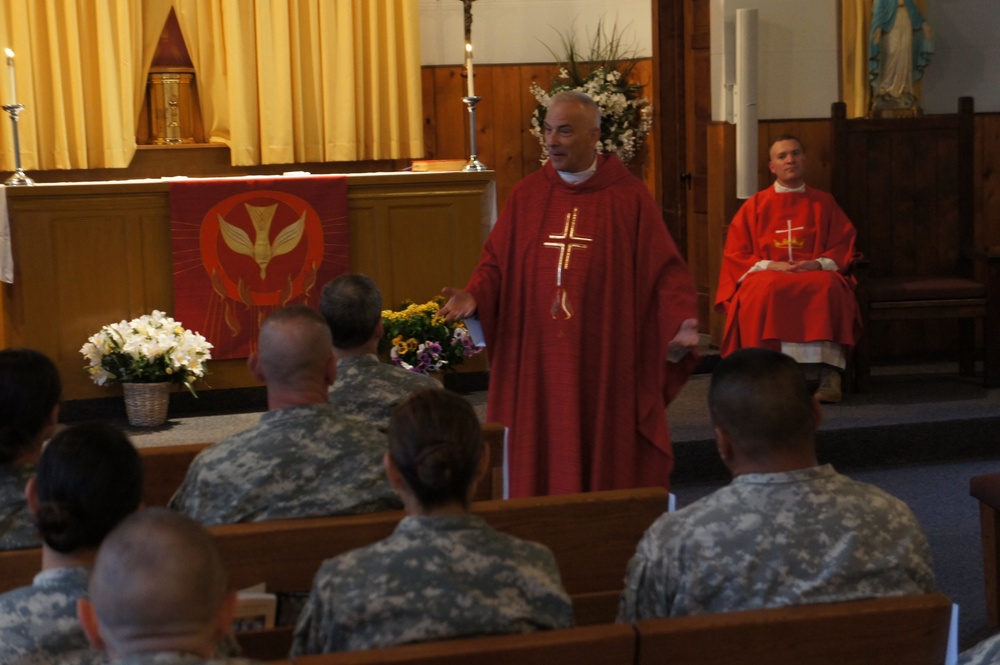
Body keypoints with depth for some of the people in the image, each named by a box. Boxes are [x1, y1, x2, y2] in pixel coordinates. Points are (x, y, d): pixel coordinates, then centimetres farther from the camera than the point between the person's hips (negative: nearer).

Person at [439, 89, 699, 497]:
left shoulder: (629, 197, 0)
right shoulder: (526, 196, 8)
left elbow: (665, 271, -3)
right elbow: (496, 264, 9)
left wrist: (681, 323, -17)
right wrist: (474, 297, -10)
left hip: (607, 366, -2)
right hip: (537, 365, 2)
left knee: (611, 469, 3)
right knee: (542, 467, 3)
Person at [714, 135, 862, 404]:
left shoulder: (823, 203, 18)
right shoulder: (755, 206, 15)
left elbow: (845, 246, 10)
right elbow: (735, 255, 8)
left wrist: (819, 264, -11)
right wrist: (770, 266, -10)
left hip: (815, 274, 1)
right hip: (768, 275, 0)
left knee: (828, 288, -37)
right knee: (764, 291, -38)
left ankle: (830, 373, -42)